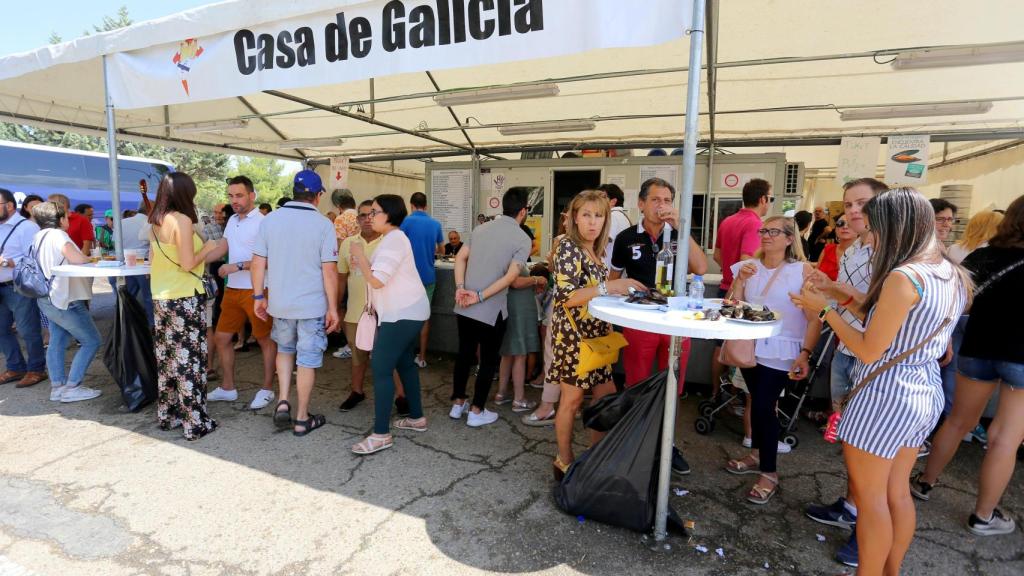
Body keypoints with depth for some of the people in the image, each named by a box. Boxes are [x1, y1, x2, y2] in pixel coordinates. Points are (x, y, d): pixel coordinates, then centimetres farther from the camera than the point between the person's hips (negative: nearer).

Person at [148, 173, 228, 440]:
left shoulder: (156, 222, 10)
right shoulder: (182, 220, -14)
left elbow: (171, 259, 13)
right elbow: (188, 264, -17)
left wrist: (207, 254, 18)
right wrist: (207, 247, -1)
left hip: (161, 298, 8)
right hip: (185, 298, -8)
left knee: (167, 358, 15)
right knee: (189, 359, -2)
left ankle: (167, 415, 26)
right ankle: (195, 423, 5)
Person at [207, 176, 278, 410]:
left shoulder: (262, 222, -15)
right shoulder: (232, 220, 12)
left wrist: (238, 266, -22)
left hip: (256, 290, -9)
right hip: (233, 290, 9)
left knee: (265, 340, 5)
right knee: (221, 337, 14)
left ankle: (267, 389, 18)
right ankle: (228, 388, 28)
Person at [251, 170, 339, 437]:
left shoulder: (270, 220, 0)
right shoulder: (323, 224, -11)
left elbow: (258, 262, 0)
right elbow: (329, 270, -13)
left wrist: (258, 297, 10)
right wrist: (333, 308, -7)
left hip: (279, 303, 4)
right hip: (312, 305, -3)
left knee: (285, 349, 27)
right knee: (307, 360, 7)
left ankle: (283, 402, 16)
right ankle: (302, 419, 18)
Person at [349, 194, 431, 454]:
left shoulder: (394, 240, -17)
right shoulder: (393, 238, 18)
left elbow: (377, 280, -24)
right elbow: (381, 274, 19)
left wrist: (359, 254, -12)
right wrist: (362, 264, 4)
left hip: (403, 313, -11)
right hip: (407, 310, 11)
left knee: (381, 368, -11)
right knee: (404, 362, 18)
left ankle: (381, 434, -6)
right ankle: (417, 417, 29)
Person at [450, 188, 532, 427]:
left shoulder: (480, 228, 9)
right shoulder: (523, 239, -8)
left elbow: (460, 258, 3)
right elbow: (512, 276, -20)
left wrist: (460, 288, -5)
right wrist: (481, 296, -18)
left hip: (464, 307, 6)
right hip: (492, 311, -5)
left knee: (464, 354, 19)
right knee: (488, 360, 10)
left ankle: (457, 403, 30)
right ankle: (476, 411, 18)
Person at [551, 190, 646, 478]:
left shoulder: (595, 250, 11)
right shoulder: (568, 248, -14)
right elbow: (567, 298, -23)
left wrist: (620, 288, 10)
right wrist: (610, 286, -26)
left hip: (595, 333, 8)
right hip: (573, 334, -8)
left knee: (606, 397, 10)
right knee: (572, 399, 4)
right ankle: (564, 463, 22)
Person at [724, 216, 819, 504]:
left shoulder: (802, 270, -6)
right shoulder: (748, 267, 5)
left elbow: (814, 318, -7)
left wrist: (805, 353, -15)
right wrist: (740, 280, -9)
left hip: (781, 353, -4)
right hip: (750, 347, 4)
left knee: (763, 406, -8)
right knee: (758, 403, 13)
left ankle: (769, 472, 7)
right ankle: (758, 454, 33)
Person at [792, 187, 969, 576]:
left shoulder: (903, 277, -21)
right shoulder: (951, 275, 6)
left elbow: (870, 351, -18)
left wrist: (825, 309, -9)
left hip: (886, 395, -9)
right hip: (926, 393, 9)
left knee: (870, 496, 8)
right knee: (897, 492, 21)